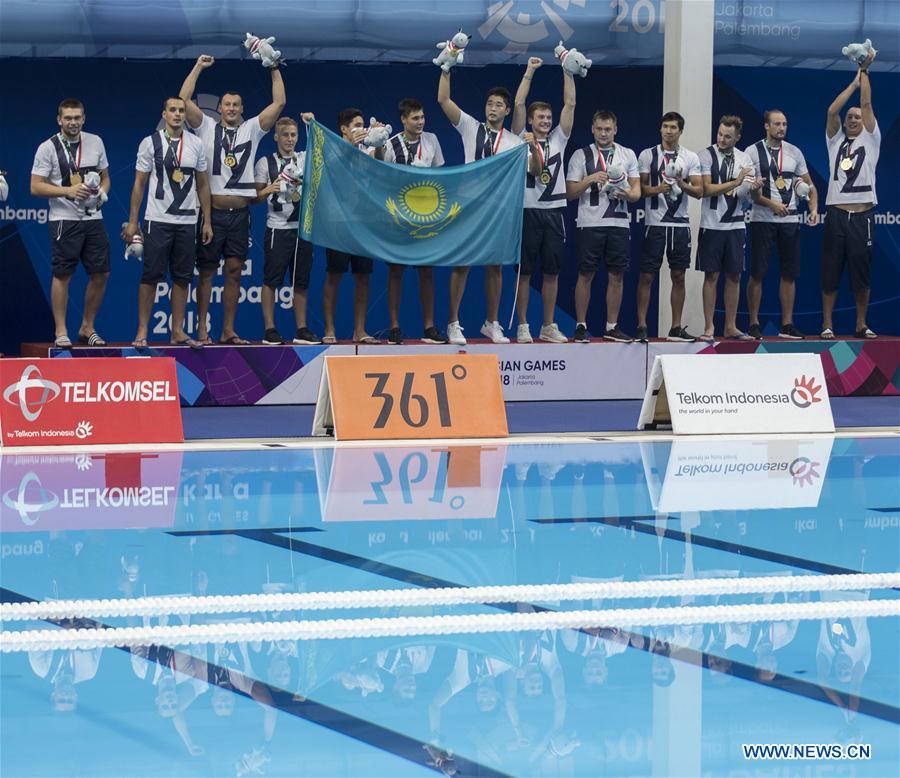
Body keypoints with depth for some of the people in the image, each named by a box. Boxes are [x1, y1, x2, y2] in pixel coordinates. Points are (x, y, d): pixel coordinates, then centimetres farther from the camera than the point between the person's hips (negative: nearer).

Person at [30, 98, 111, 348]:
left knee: (100, 273, 4)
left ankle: (87, 328, 18)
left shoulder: (95, 142, 9)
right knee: (62, 274, -2)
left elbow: (105, 177, 18)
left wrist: (102, 193, -5)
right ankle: (60, 331, 6)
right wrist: (68, 191, -19)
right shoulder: (48, 148, -5)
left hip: (93, 218, 5)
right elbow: (36, 187, -8)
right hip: (64, 220, -5)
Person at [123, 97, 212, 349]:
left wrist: (207, 222, 9)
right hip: (157, 221, -3)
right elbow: (139, 184, 1)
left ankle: (178, 332, 11)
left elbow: (202, 184, 12)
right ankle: (142, 332, 1)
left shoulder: (196, 144, 7)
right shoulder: (150, 143, -1)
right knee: (150, 276, -4)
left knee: (182, 278, 5)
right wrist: (132, 222, -3)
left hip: (187, 221, 3)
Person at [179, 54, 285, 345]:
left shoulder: (251, 129, 10)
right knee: (207, 271, 1)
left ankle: (228, 331, 8)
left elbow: (279, 103, 4)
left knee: (234, 271, 4)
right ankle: (202, 331, 4)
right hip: (212, 211, -2)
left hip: (239, 214, 2)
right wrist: (198, 67, -3)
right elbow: (183, 100, -5)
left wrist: (274, 69, 1)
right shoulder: (207, 127, 4)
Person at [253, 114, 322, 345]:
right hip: (278, 228, -4)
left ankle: (301, 329, 9)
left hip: (303, 227, 4)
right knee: (272, 279, -3)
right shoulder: (265, 162, 2)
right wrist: (269, 190, -17)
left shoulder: (305, 159, 12)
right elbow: (256, 196, 2)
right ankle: (269, 330, 0)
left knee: (301, 280, 5)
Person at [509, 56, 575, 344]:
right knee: (524, 271, 0)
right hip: (528, 210, -3)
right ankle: (522, 326, 4)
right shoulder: (522, 138, 4)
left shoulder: (558, 139, 12)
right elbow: (518, 104, -6)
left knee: (552, 272, 5)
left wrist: (568, 71, 0)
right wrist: (529, 72, -7)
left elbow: (570, 104, 6)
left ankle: (549, 326, 10)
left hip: (554, 211, 3)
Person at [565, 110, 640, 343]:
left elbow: (637, 191, 8)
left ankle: (612, 327, 11)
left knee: (617, 275, 4)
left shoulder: (628, 155, 10)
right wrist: (590, 180, -15)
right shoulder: (581, 155, 3)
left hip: (619, 223, 3)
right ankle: (581, 326, 6)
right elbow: (570, 192, 0)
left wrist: (627, 193, -14)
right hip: (590, 224, -3)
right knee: (586, 274, 0)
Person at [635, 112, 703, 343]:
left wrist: (682, 185, -17)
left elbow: (699, 191, 2)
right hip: (654, 223, -2)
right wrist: (657, 189, -20)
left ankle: (676, 328, 11)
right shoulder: (648, 155, 3)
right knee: (647, 276, -2)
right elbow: (640, 187, -1)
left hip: (680, 224, 2)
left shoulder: (691, 158, 7)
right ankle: (642, 326, 2)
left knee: (679, 276, 5)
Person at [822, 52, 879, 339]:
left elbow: (867, 105, 2)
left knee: (861, 272, 2)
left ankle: (861, 324, 10)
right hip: (836, 212, 0)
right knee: (830, 271, 0)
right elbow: (832, 110, 0)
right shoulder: (836, 140, 13)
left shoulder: (870, 140, 11)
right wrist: (854, 82, 1)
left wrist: (865, 71, 2)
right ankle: (827, 324, 4)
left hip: (862, 215, 0)